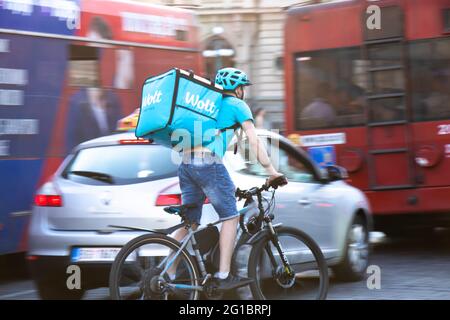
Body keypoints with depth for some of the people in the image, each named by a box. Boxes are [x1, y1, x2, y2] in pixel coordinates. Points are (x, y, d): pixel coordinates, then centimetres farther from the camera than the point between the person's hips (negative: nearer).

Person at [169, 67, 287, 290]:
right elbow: (254, 142, 1)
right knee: (230, 217, 1)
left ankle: (168, 276, 9)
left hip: (186, 163, 7)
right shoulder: (237, 105, 8)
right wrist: (271, 172, 4)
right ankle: (223, 276, -4)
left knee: (189, 223, 12)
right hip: (208, 162, -7)